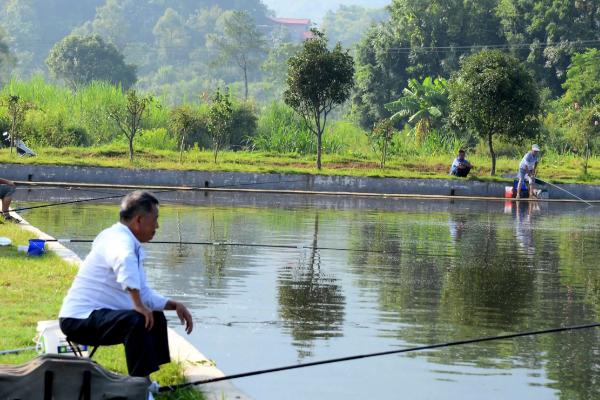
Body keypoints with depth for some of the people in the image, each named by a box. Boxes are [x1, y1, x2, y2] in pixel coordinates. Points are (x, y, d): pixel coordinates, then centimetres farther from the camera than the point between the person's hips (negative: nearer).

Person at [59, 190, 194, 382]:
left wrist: (174, 305, 6)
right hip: (80, 320, -11)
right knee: (137, 321, -31)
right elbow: (124, 261, -45)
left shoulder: (132, 244, 13)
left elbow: (143, 293, 19)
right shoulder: (118, 239, -18)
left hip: (98, 315, 11)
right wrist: (138, 305, -40)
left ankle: (144, 382, 23)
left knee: (156, 317, 19)